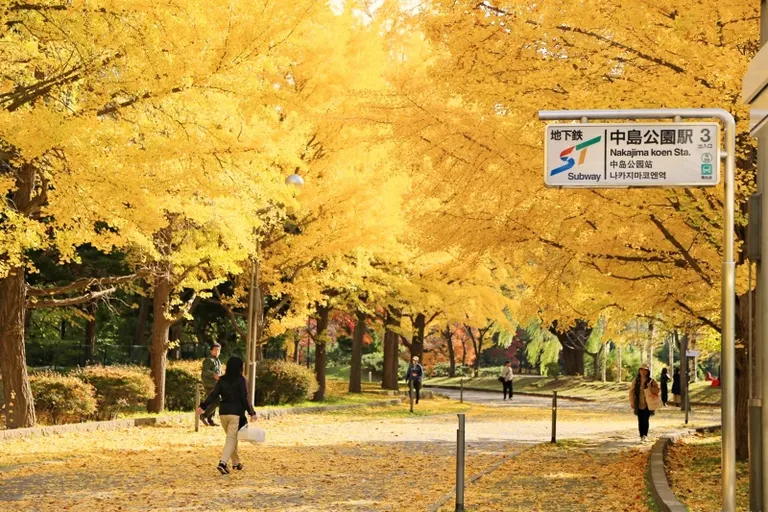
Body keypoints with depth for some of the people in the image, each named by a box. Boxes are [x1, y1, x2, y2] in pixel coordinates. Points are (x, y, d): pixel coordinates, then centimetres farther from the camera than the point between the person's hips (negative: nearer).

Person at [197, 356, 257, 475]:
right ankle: (222, 462, -21)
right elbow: (245, 398, -11)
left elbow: (213, 395, -1)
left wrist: (203, 406, -1)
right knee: (231, 439, -4)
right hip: (236, 413, -5)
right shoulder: (241, 380, -8)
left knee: (232, 438, 20)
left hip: (223, 413, 5)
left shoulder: (222, 380, 6)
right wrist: (251, 413, -7)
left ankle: (236, 462, 27)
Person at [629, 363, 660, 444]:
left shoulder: (651, 381, 2)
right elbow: (632, 391, 6)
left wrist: (649, 389, -17)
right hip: (639, 404, 2)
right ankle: (642, 436, 9)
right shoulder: (636, 381, 6)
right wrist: (632, 402, -1)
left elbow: (657, 389, -2)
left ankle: (645, 435, -3)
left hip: (648, 404, -2)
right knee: (640, 421, 3)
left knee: (646, 420, -7)